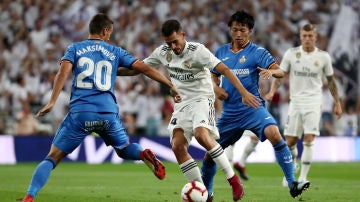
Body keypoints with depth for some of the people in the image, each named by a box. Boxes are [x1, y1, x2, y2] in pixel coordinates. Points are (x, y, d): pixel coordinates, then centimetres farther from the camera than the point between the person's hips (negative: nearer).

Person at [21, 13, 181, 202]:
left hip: (80, 113, -1)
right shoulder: (115, 52, 15)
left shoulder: (74, 48, 11)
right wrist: (171, 86, 19)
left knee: (52, 157, 3)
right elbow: (145, 68, 12)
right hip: (108, 113, 1)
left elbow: (63, 71, -6)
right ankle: (144, 154, -9)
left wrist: (52, 102, -14)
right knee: (124, 149, 26)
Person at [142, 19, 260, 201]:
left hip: (202, 99, -6)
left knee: (201, 134, -32)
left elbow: (224, 70, -21)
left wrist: (243, 93, -30)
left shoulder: (197, 51, -16)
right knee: (177, 146, -11)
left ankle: (233, 179, -21)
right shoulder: (162, 52, 2)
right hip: (181, 104, 6)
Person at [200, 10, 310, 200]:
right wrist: (216, 87, -1)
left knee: (274, 133, -31)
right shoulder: (221, 52, 9)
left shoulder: (258, 52, -4)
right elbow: (213, 76, 22)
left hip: (253, 108, -4)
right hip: (229, 112, 4)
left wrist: (272, 72, -38)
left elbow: (280, 71, -14)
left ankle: (292, 184, -30)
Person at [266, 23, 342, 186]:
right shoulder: (291, 54, 1)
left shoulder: (323, 57, 2)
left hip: (313, 101, -1)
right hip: (295, 100, 1)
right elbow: (280, 75, 5)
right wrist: (272, 91, -12)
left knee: (309, 139, -15)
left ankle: (303, 177, -9)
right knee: (290, 142, 2)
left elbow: (330, 81, 13)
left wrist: (337, 103, 14)